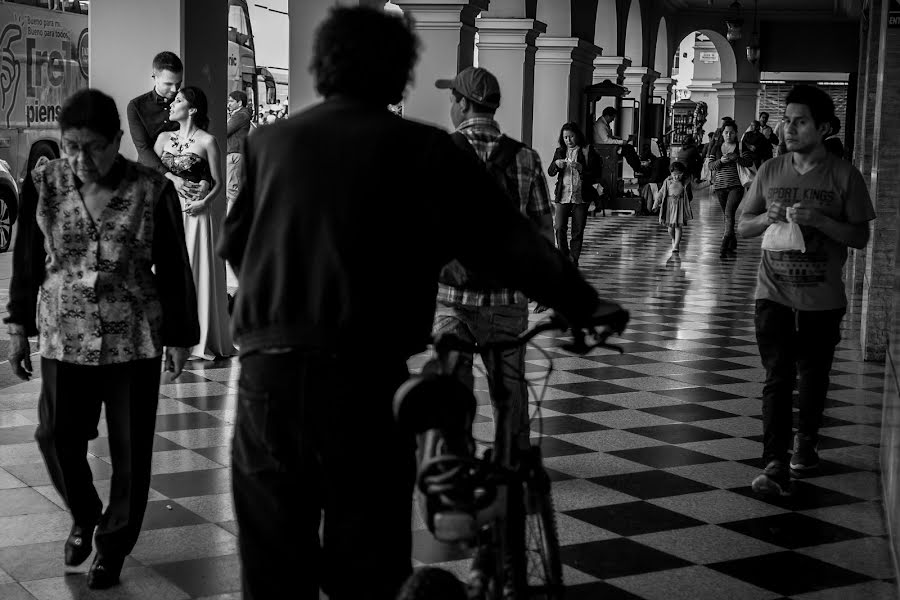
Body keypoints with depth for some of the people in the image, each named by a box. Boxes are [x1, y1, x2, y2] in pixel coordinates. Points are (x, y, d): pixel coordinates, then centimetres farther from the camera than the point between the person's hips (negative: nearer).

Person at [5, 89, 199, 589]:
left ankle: (115, 544, 22)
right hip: (65, 336, 2)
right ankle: (84, 517, 28)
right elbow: (27, 259, 8)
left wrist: (180, 335, 2)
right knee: (57, 435, -2)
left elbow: (173, 268, -1)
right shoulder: (44, 183, -2)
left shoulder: (151, 191, -8)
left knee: (131, 446, 4)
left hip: (135, 338, -1)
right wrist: (20, 325, 8)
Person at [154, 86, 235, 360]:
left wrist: (204, 202, -17)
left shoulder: (207, 141, -2)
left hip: (194, 214, -4)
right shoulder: (164, 138, 10)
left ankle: (200, 338, 7)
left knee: (196, 272, -1)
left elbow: (217, 183, -1)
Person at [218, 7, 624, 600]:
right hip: (364, 375, -3)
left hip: (268, 370, 3)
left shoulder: (269, 142, 7)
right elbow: (505, 238, -1)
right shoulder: (420, 150, -2)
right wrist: (584, 304, 9)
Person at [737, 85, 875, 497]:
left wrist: (818, 219, -19)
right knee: (777, 378, -8)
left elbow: (860, 237, -4)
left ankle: (806, 443, 37)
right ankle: (775, 465, -12)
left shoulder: (844, 176, -3)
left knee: (813, 377, 13)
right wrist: (767, 218, -11)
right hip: (775, 293, 1)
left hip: (823, 299, 0)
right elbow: (742, 227, 10)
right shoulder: (770, 172, 4)